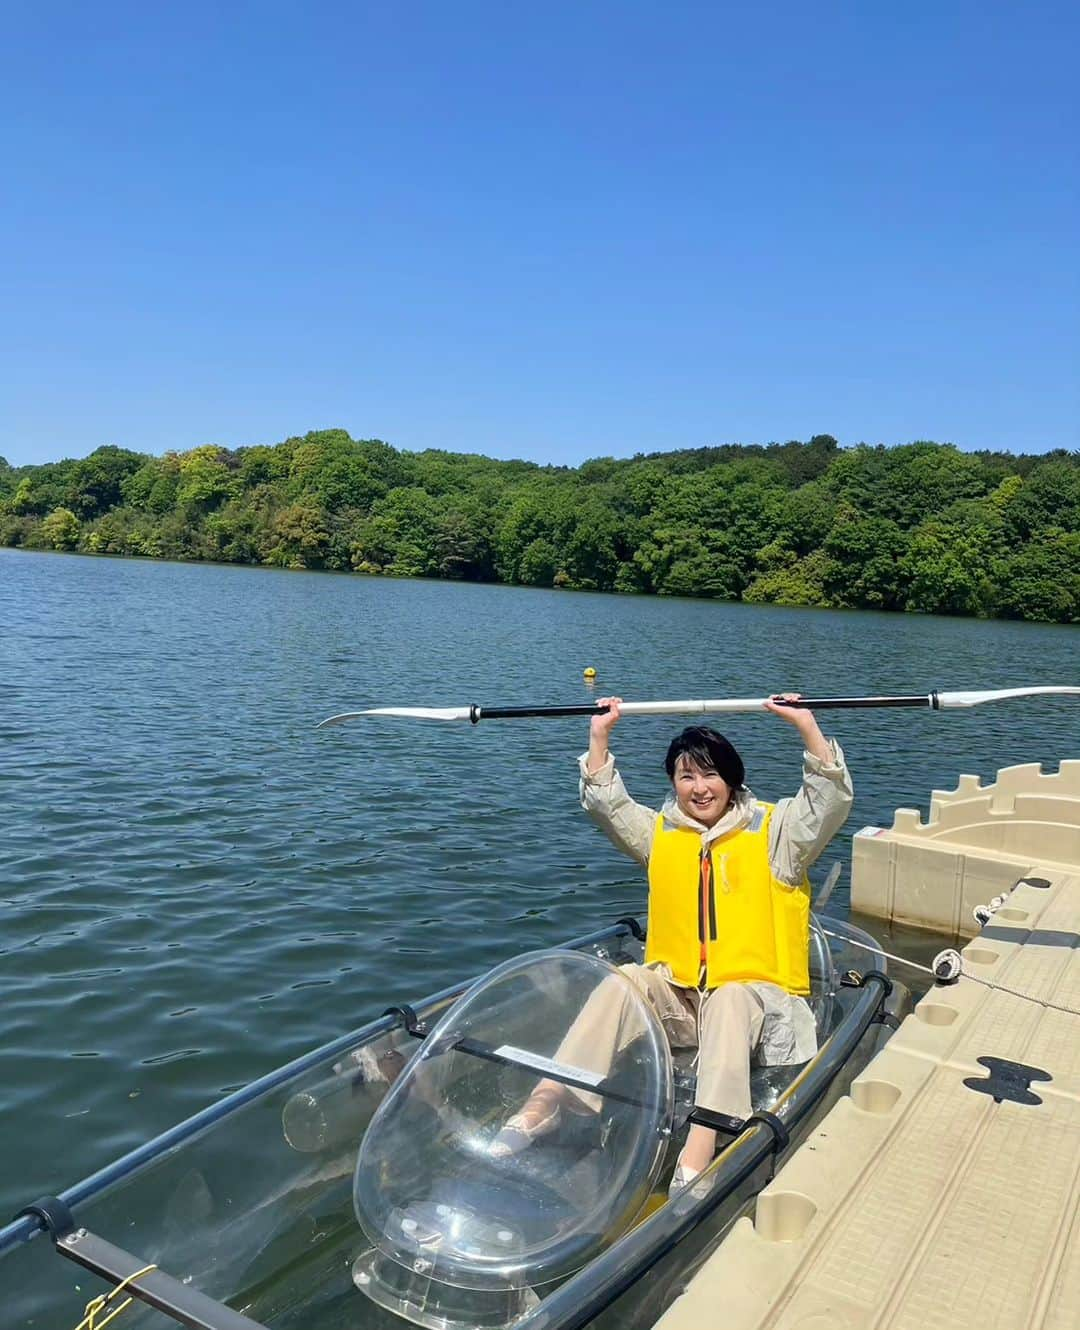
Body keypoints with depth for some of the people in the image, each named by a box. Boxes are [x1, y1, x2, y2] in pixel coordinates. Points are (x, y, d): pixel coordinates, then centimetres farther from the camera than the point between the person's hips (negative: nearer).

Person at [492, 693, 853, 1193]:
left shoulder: (772, 830, 2)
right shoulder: (662, 833, 12)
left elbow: (832, 801, -10)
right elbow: (605, 804, 6)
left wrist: (807, 725, -17)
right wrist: (599, 736, 0)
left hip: (753, 992, -3)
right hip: (676, 992, 3)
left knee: (728, 1001, -37)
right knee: (624, 980, -27)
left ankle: (703, 1138, -48)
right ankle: (544, 1100, -33)